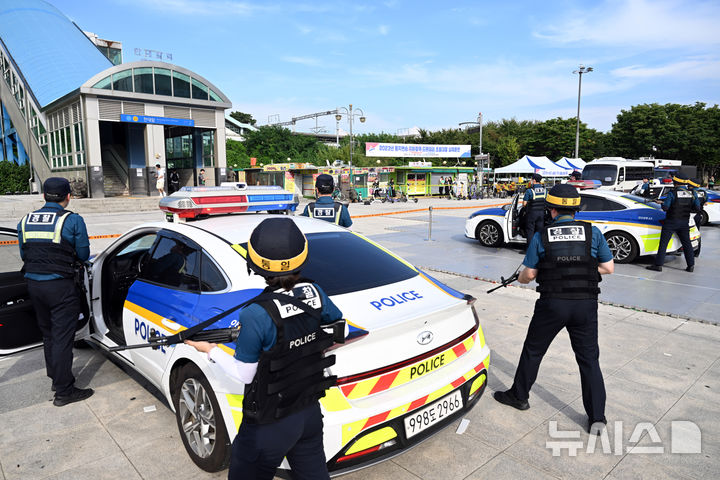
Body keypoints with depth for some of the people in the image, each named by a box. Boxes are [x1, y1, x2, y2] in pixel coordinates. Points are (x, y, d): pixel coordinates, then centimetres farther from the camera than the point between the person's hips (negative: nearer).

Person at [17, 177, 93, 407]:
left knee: (48, 334, 20)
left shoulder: (25, 221, 6)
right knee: (63, 338, 0)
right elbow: (83, 254, -6)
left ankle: (56, 377, 34)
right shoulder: (73, 220, -11)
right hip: (61, 286, -6)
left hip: (34, 285, 6)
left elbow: (24, 254, 10)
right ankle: (64, 391, 5)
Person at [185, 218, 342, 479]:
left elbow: (244, 374, -15)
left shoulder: (256, 315, -28)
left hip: (269, 428, -5)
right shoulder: (315, 293, -11)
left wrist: (210, 350, -2)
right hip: (311, 414, 5)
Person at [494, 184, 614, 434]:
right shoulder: (592, 232, -1)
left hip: (552, 304, -2)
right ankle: (597, 417, 15)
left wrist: (520, 278, 21)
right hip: (586, 305, 2)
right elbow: (609, 268, 4)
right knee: (589, 358, 13)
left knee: (533, 350, 16)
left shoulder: (541, 236, -5)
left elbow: (529, 274, -1)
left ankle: (519, 395, 31)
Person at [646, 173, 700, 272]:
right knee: (686, 243, 14)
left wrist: (662, 204, 6)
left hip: (671, 222, -5)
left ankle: (658, 265, -2)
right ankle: (691, 265, 16)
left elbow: (665, 207, -16)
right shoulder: (691, 194, 2)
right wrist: (688, 208, 18)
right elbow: (697, 207, 3)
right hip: (684, 222, 5)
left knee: (663, 243, -1)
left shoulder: (672, 193, -13)